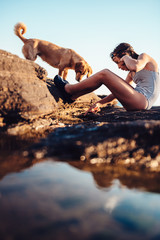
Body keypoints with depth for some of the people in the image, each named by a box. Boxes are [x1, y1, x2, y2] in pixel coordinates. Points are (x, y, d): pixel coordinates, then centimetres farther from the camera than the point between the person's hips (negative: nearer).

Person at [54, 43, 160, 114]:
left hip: (142, 100, -9)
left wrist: (126, 57, -2)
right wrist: (100, 103, 10)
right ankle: (72, 95, 11)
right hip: (139, 102, 9)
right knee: (105, 75, 14)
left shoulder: (144, 56, 2)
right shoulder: (132, 74, 24)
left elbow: (135, 67, -24)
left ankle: (68, 89, 1)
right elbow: (118, 89, 20)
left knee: (104, 74, -11)